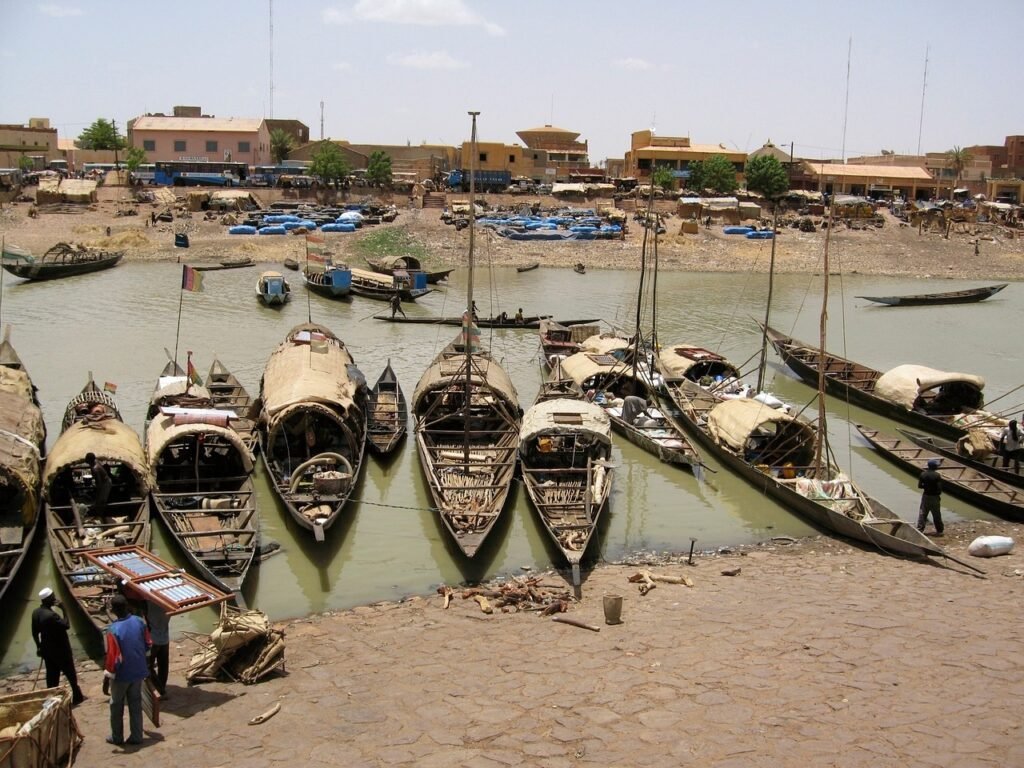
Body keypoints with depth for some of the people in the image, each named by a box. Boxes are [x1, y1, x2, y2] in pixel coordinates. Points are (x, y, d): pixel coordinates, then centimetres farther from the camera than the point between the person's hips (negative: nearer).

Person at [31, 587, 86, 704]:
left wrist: (39, 647, 20)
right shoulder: (51, 615, -29)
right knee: (70, 673, 9)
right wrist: (63, 609, -18)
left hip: (47, 649, 7)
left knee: (52, 675, 16)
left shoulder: (35, 613, -2)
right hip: (60, 649, -7)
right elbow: (66, 625, -19)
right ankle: (77, 696, 20)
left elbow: (34, 632, 8)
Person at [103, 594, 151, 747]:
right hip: (139, 671, 5)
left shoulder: (113, 630, -24)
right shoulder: (139, 622, -8)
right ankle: (136, 737, 24)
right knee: (136, 704, 17)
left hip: (121, 675, -5)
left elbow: (112, 657, -22)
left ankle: (117, 737, 29)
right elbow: (148, 646, 4)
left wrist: (106, 679, -13)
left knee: (116, 706, 16)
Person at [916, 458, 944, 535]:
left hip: (925, 496, 3)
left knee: (922, 513, 8)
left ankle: (920, 529, 6)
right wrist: (939, 494, 3)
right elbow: (939, 488, -15)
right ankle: (939, 531, 17)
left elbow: (919, 485, -2)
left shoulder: (923, 474, -4)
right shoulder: (937, 475, -16)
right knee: (936, 515, 8)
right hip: (934, 497, -3)